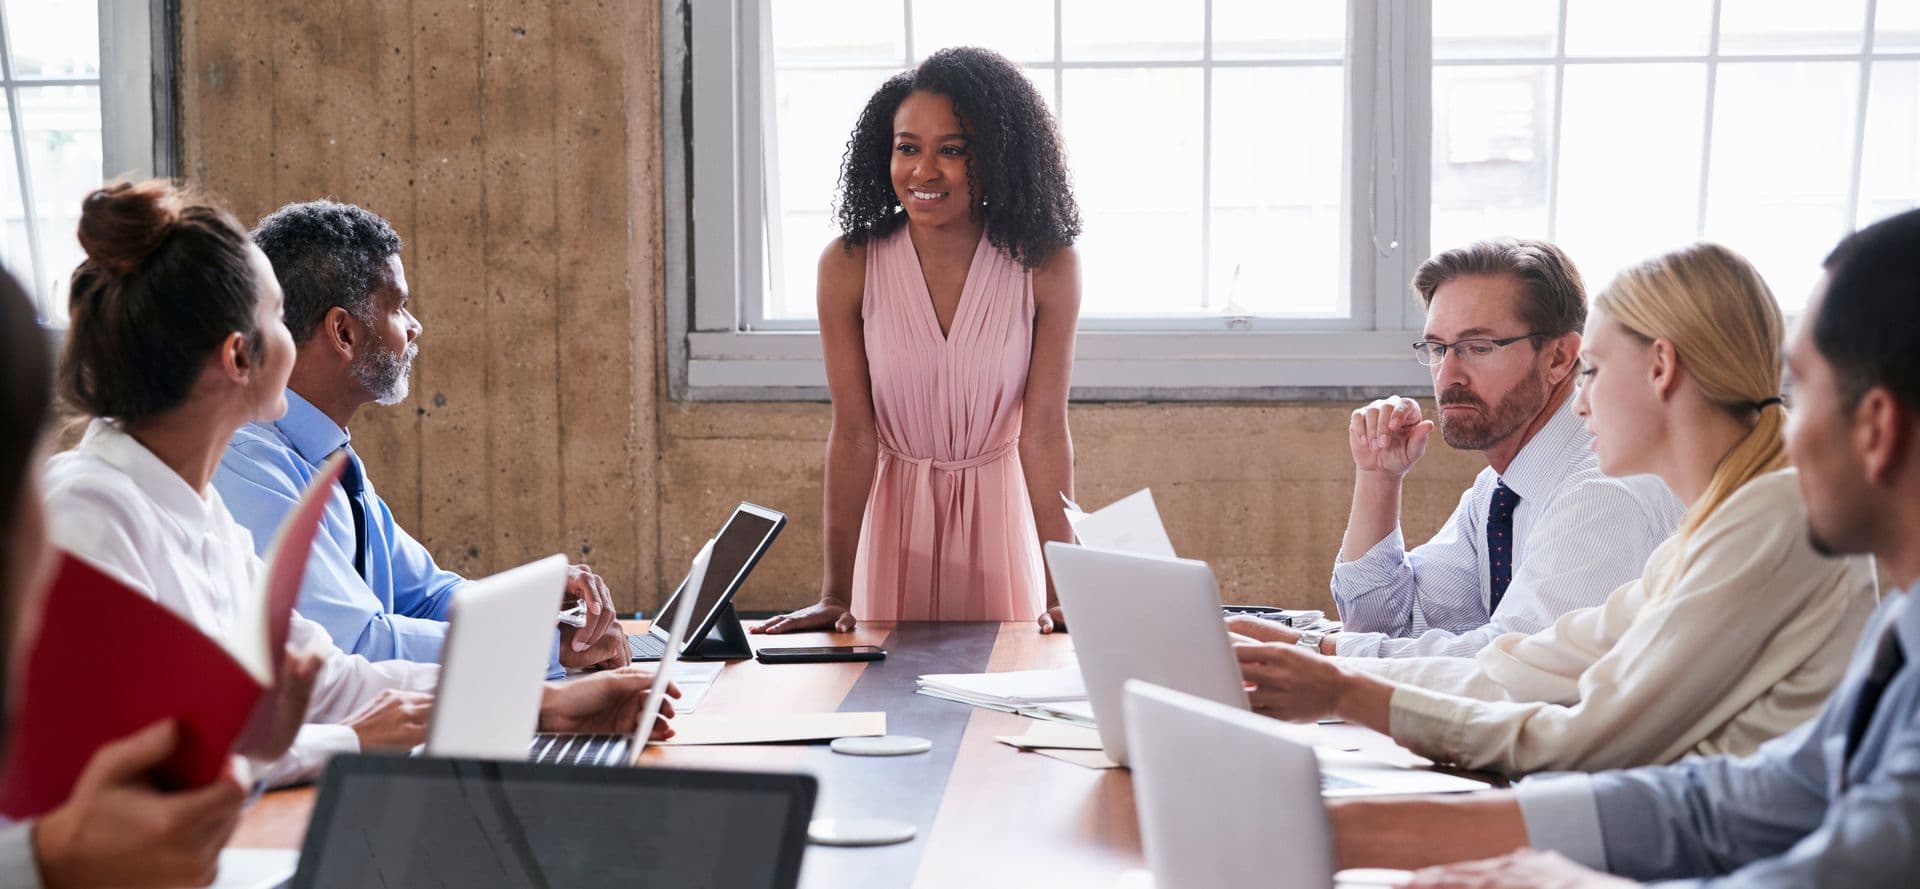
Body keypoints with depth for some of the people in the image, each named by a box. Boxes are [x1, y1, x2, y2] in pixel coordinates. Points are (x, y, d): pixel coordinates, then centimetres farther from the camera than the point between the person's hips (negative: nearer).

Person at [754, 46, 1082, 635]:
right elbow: (853, 433, -14)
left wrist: (1062, 589, -21)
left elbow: (1043, 434, -15)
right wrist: (835, 594, -17)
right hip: (894, 513, 0)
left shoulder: (1045, 267, -15)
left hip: (1000, 513, 0)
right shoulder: (849, 266, -13)